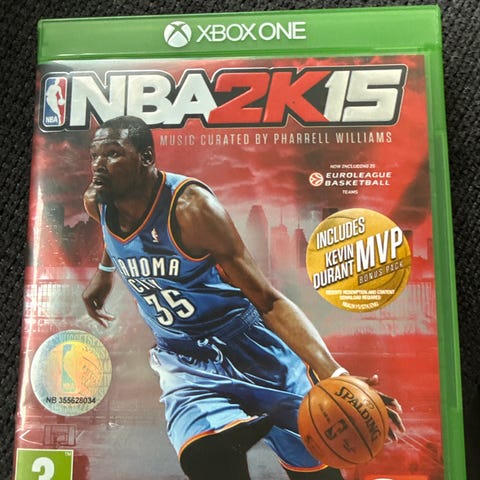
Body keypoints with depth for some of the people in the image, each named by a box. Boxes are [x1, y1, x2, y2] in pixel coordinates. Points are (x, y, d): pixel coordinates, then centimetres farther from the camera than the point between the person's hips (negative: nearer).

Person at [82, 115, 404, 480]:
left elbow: (269, 301, -23)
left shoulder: (189, 206, -23)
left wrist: (333, 374, -32)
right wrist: (103, 272, 36)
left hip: (251, 349, -3)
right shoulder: (96, 203, -4)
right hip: (185, 362, 4)